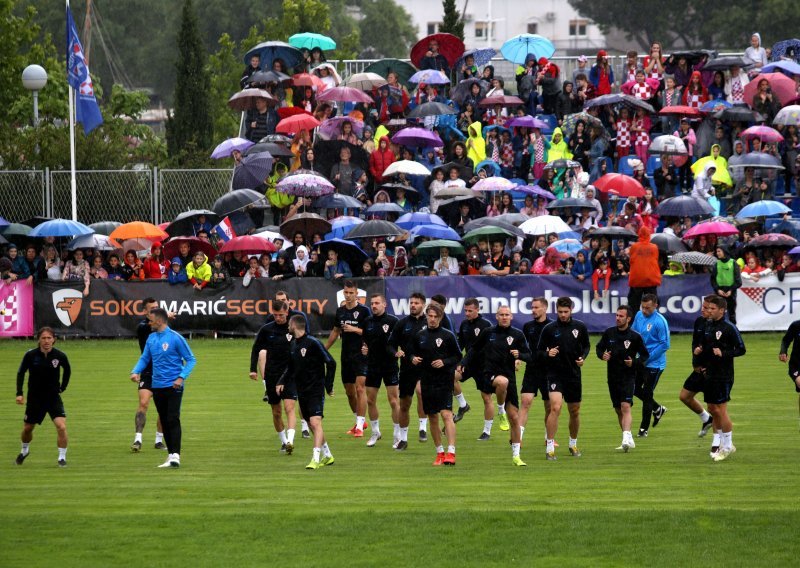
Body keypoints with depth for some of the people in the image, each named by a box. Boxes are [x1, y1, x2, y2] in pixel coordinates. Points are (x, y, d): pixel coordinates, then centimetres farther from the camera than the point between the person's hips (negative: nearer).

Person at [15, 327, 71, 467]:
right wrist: (19, 393, -6)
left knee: (61, 427, -19)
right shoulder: (30, 355, -14)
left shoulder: (60, 356, -12)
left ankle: (62, 457, -4)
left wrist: (62, 388, 7)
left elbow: (67, 370, 10)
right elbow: (21, 373, 0)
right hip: (34, 397, 1)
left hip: (53, 397, -1)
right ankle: (24, 450, 46)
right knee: (27, 428, 15)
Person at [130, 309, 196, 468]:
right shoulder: (151, 338, 8)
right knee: (164, 422, 8)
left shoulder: (175, 338, -9)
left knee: (173, 420, -13)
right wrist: (136, 372, -2)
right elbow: (145, 358, 17)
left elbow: (190, 359, -5)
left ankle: (175, 455, -16)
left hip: (173, 387, -6)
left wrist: (181, 377, -17)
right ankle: (171, 455, 13)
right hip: (157, 387, 6)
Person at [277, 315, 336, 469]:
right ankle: (327, 455, 26)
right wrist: (281, 382, 7)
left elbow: (331, 363, -11)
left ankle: (316, 459, -22)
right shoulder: (293, 345, 10)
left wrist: (328, 384, -11)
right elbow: (290, 368, 22)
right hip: (301, 392, 8)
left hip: (315, 391, -8)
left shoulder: (313, 343, -13)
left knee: (315, 422, -18)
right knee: (312, 425, 13)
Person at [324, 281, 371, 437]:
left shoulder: (364, 310, -6)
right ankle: (359, 421, 28)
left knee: (360, 388, -14)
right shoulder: (340, 311, 11)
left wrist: (355, 329, -18)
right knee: (349, 391, 11)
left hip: (361, 355, -6)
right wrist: (324, 349, 25)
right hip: (346, 356, 6)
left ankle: (360, 426, -14)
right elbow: (336, 331, 23)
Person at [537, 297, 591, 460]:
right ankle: (550, 447, -16)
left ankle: (573, 444, 33)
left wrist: (583, 357, -4)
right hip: (555, 373, -3)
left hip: (574, 374, 3)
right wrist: (548, 353, -20)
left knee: (575, 412, 11)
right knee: (555, 407, -20)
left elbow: (586, 345, 16)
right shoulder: (549, 329, -5)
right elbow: (539, 351, 1)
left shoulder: (580, 327, 1)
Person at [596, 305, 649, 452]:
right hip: (612, 377, 5)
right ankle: (629, 440, 23)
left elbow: (645, 355, 3)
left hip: (628, 377, -5)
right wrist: (602, 355, -7)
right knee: (618, 410, 11)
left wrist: (634, 362, -15)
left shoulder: (635, 337, -6)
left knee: (625, 407, -20)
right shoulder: (609, 333, 3)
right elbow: (599, 347, 15)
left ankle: (626, 438, -31)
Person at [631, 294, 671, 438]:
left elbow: (665, 345, -19)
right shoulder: (639, 315, 0)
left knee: (647, 394, 0)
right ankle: (658, 409, 36)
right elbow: (633, 333, 15)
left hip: (654, 364, -7)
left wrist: (647, 358, -20)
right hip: (640, 361, 7)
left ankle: (644, 429, 13)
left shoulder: (660, 322, -20)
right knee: (635, 388, 14)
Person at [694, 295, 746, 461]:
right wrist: (697, 351, 2)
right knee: (712, 409, 10)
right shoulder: (707, 325, 10)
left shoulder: (729, 328, -12)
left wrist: (723, 354, -23)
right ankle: (717, 442, 21)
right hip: (709, 373, 7)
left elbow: (741, 349, -11)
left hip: (724, 375, -7)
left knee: (721, 410, -6)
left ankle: (728, 445, 5)